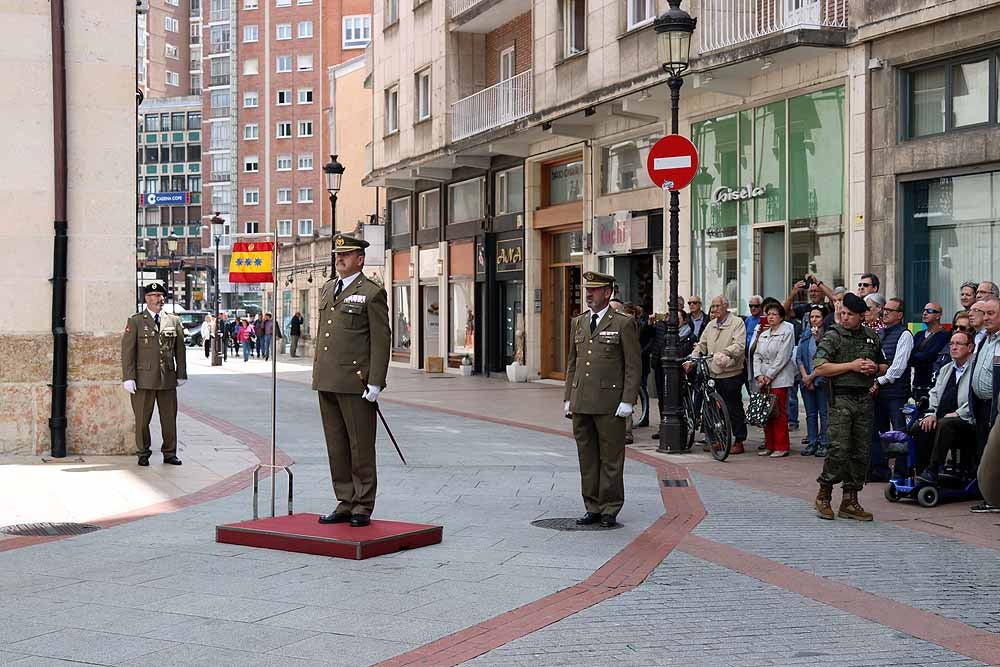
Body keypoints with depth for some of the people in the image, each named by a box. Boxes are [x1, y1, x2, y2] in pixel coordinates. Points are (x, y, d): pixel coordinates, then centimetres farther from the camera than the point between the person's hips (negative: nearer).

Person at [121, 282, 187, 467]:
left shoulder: (174, 321, 12)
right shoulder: (135, 321, 1)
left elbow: (180, 350, 14)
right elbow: (127, 351, -2)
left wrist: (181, 374, 9)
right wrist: (128, 378, -9)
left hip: (168, 379, 3)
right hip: (144, 379, -3)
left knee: (169, 417, 6)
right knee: (142, 419, 2)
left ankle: (169, 453, 16)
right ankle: (143, 453, 15)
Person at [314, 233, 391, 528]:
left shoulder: (372, 293, -4)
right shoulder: (328, 289, 18)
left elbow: (381, 340, -8)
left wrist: (375, 383, -14)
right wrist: (317, 371, 16)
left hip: (355, 382, -7)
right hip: (327, 382, 7)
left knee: (361, 446, 0)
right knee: (337, 446, 10)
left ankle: (363, 507, 7)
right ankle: (346, 503, 17)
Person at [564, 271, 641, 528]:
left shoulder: (624, 324, -2)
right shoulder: (578, 323, 15)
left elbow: (633, 366, -5)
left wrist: (627, 401, -11)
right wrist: (568, 398, 12)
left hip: (609, 404, -5)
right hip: (581, 403, 6)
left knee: (611, 459, 0)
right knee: (587, 458, 9)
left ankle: (610, 510, 8)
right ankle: (592, 508, 17)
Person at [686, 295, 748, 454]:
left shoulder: (737, 323, -4)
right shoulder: (711, 325, 17)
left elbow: (739, 345, -16)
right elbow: (701, 345, 17)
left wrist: (724, 353, -29)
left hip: (731, 374, -6)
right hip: (714, 374, 6)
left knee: (734, 408, -2)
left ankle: (739, 441, 5)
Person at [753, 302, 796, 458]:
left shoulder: (787, 332, -3)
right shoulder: (763, 335, 18)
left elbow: (782, 357, -10)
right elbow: (757, 356, 14)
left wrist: (769, 376, -11)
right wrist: (759, 375, -2)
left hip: (779, 379, -6)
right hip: (764, 379, 6)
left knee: (779, 413, -7)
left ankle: (781, 447, -2)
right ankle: (769, 445, 12)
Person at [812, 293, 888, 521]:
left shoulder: (872, 337, 14)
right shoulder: (832, 336, -1)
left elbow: (885, 367, 25)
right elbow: (819, 368, -12)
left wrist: (875, 368, 2)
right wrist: (851, 366, -13)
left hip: (865, 399, 5)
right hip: (841, 399, -5)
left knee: (861, 452, 5)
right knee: (838, 450, -11)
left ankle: (850, 501, 12)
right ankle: (823, 495, 6)